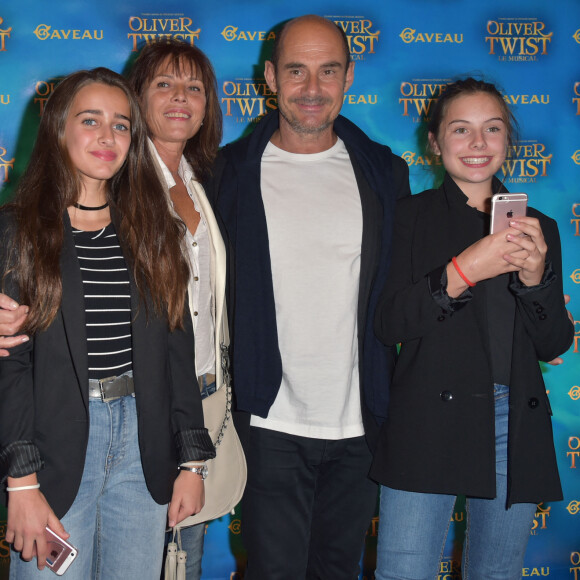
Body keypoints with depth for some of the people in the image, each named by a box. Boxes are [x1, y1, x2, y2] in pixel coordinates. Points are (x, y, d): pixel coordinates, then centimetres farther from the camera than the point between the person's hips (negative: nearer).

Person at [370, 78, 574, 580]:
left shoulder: (536, 227, 12)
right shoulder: (410, 217, 4)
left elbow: (554, 345, 8)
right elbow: (389, 324, -7)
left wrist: (535, 277, -10)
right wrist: (462, 271, -20)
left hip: (516, 426, 3)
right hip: (428, 423, -3)